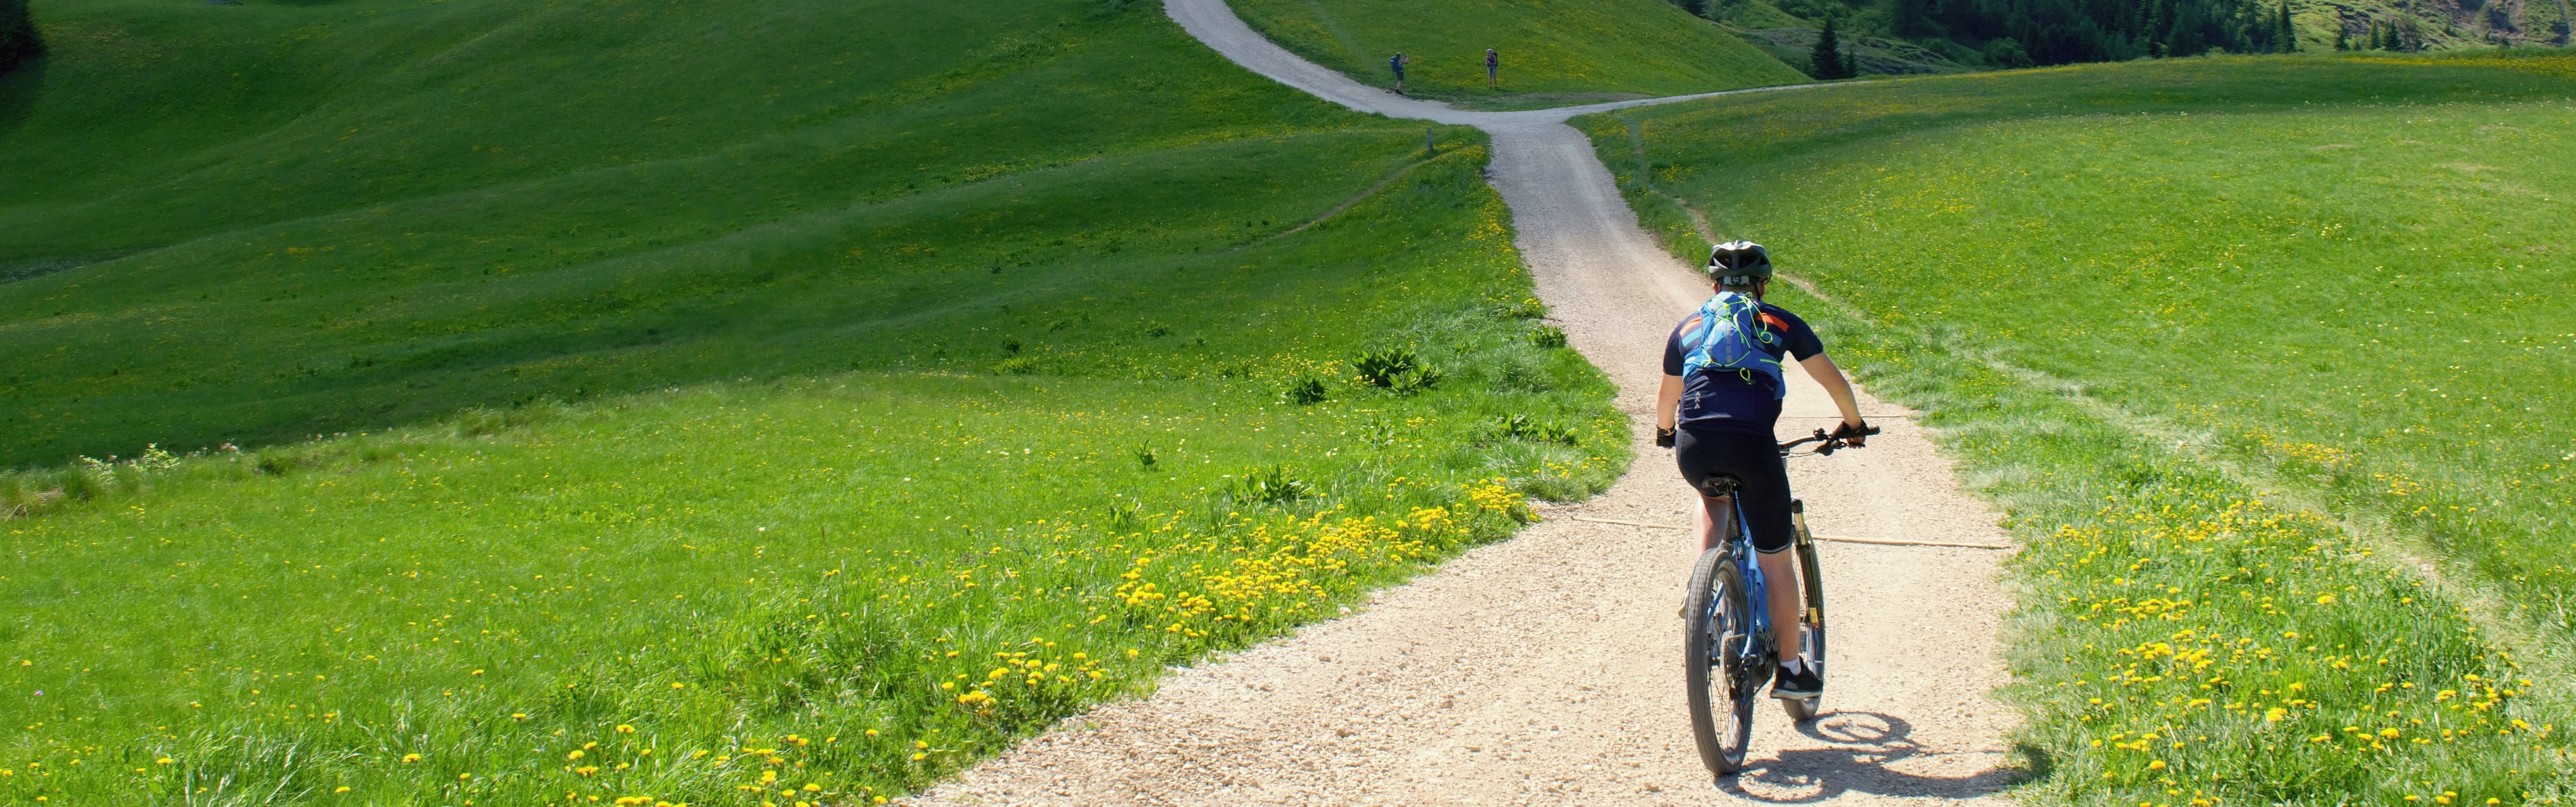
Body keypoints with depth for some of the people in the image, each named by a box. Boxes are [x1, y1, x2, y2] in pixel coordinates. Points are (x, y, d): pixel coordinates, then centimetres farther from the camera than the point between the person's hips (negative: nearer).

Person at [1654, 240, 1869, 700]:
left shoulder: (1688, 327, 23)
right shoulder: (1781, 324, 18)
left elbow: (1667, 396, 33)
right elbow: (1833, 381, 20)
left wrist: (1665, 433, 53)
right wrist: (1853, 426, 37)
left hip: (1694, 449, 2)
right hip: (1752, 446, -2)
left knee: (1710, 499, 38)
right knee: (1775, 561, 11)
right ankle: (1790, 671, 17)